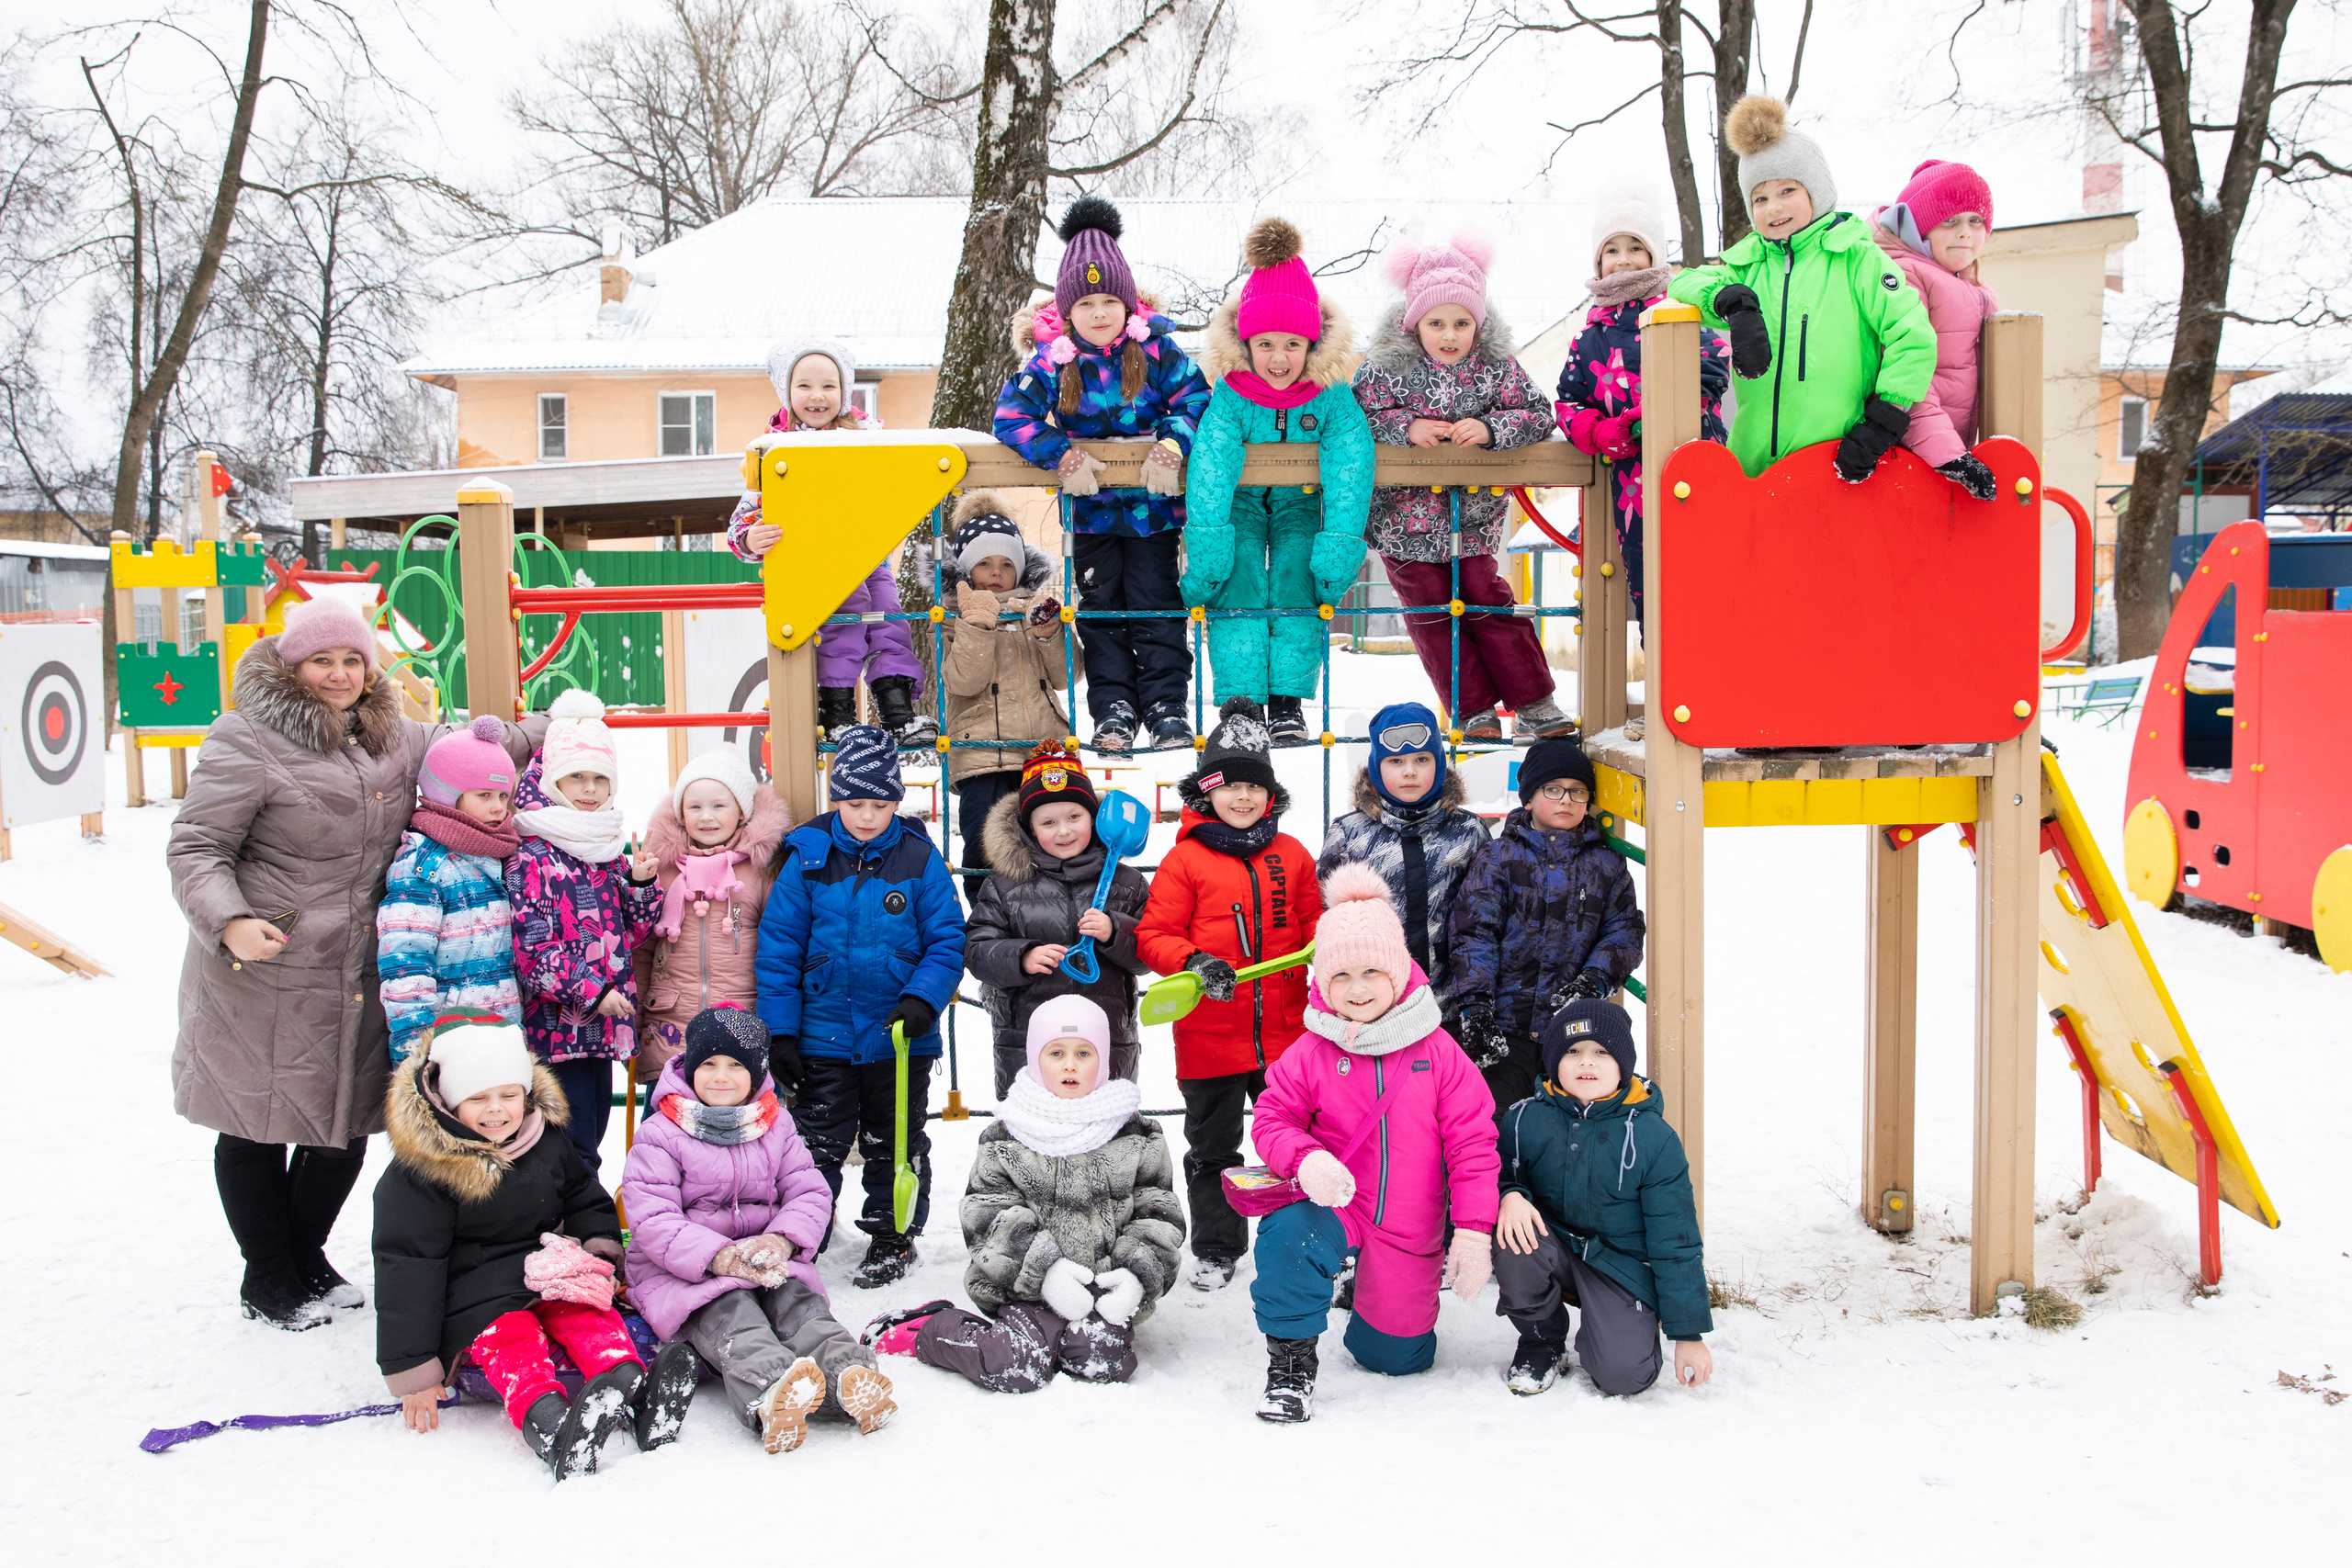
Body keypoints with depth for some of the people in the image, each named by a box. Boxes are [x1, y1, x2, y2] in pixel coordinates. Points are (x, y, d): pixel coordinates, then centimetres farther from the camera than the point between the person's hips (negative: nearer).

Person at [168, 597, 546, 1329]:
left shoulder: (390, 739, 11)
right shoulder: (246, 743, -11)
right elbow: (195, 848, -12)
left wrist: (550, 728, 23)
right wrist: (230, 921, -27)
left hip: (357, 985, 7)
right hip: (262, 981, -6)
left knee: (347, 1125, 14)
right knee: (257, 1128, 7)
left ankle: (307, 1259, 36)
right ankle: (267, 1282, 25)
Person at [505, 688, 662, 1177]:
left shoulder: (612, 850, 15)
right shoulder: (532, 857, -9)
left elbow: (631, 933, 16)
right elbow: (531, 947, -16)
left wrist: (641, 884, 0)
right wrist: (591, 992, -19)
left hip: (605, 1022, 7)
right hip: (558, 1024, -7)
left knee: (591, 1138, 14)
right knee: (573, 1143, -7)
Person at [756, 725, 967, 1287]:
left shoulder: (919, 859, -5)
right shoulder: (808, 858, -4)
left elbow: (948, 939, -4)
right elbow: (779, 947, -1)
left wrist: (922, 999, -19)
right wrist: (779, 1032, -4)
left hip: (900, 1036, 0)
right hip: (823, 1036, 0)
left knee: (895, 1144, 14)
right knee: (815, 1143, 9)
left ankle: (894, 1234, 29)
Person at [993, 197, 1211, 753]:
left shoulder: (1157, 349, -6)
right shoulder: (1050, 359, -7)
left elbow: (1197, 398, -4)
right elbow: (1011, 416, -10)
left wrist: (1173, 441, -20)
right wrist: (1062, 454, -20)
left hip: (1153, 502, -1)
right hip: (1091, 506, 1)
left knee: (1156, 604, 0)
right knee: (1100, 608, 5)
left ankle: (1166, 707, 4)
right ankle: (1113, 710, 11)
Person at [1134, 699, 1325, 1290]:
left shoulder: (1292, 855, 6)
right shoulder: (1185, 859, -4)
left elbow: (1313, 921, 14)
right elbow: (1153, 935, -6)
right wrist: (1193, 964, -24)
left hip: (1286, 1034, 2)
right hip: (1209, 1036, -2)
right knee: (1212, 1150, 11)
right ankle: (1216, 1251, 25)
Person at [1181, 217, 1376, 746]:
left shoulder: (1332, 394, -20)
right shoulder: (1230, 394, -22)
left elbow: (1349, 474, -27)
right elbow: (1210, 472, -31)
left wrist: (1338, 549, -35)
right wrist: (1206, 554, -40)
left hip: (1302, 502, 1)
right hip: (1241, 501, 0)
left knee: (1298, 575, -22)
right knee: (1236, 573, -23)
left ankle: (1287, 699, -18)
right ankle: (1238, 697, -24)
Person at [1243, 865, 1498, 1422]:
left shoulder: (1437, 1052, -7)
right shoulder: (1310, 1054, -7)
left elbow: (1472, 1142, -6)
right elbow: (1272, 1121, -3)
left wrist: (1473, 1229, -14)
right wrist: (1304, 1159, -26)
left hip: (1409, 1227, 1)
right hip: (1332, 1204, -1)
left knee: (1398, 1355, 12)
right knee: (1286, 1237, -37)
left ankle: (1370, 1293, 48)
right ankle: (1291, 1355, -11)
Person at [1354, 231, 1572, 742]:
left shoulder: (1495, 367, -6)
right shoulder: (1386, 368, -10)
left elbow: (1537, 413, -5)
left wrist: (1490, 428, -22)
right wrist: (1407, 427, -22)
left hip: (1473, 517, 1)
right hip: (1406, 520, -1)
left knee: (1491, 603, 4)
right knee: (1432, 614, 2)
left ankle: (1533, 703, 11)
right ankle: (1473, 710, 10)